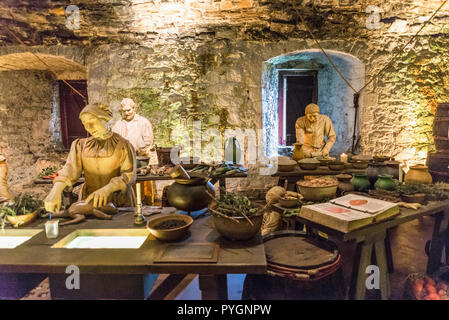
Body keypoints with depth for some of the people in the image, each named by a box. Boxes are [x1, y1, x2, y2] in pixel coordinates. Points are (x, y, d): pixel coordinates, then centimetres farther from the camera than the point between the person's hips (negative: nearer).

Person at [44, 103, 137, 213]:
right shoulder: (81, 145, 11)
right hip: (89, 202, 3)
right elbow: (70, 168, -5)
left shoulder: (123, 145, 1)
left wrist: (107, 189, -27)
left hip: (119, 203, -3)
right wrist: (56, 189, -24)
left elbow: (129, 175, -10)